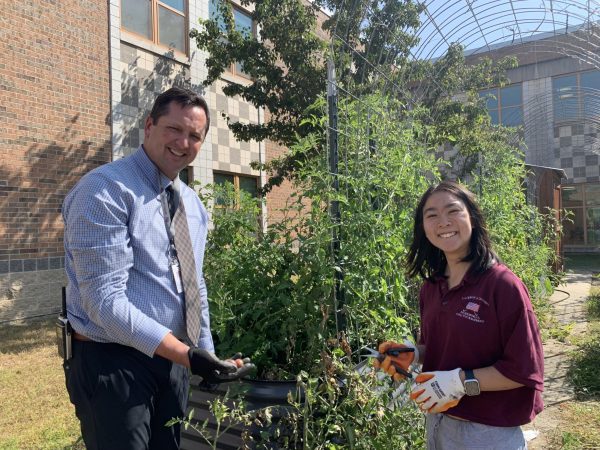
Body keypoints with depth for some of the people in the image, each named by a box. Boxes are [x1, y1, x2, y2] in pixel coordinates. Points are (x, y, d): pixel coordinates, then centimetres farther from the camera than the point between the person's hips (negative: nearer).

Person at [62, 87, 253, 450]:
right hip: (112, 363, -7)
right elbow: (106, 299, -24)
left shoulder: (193, 203, 7)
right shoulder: (105, 190, -18)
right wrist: (186, 354, -27)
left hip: (172, 359, 8)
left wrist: (206, 352, 8)